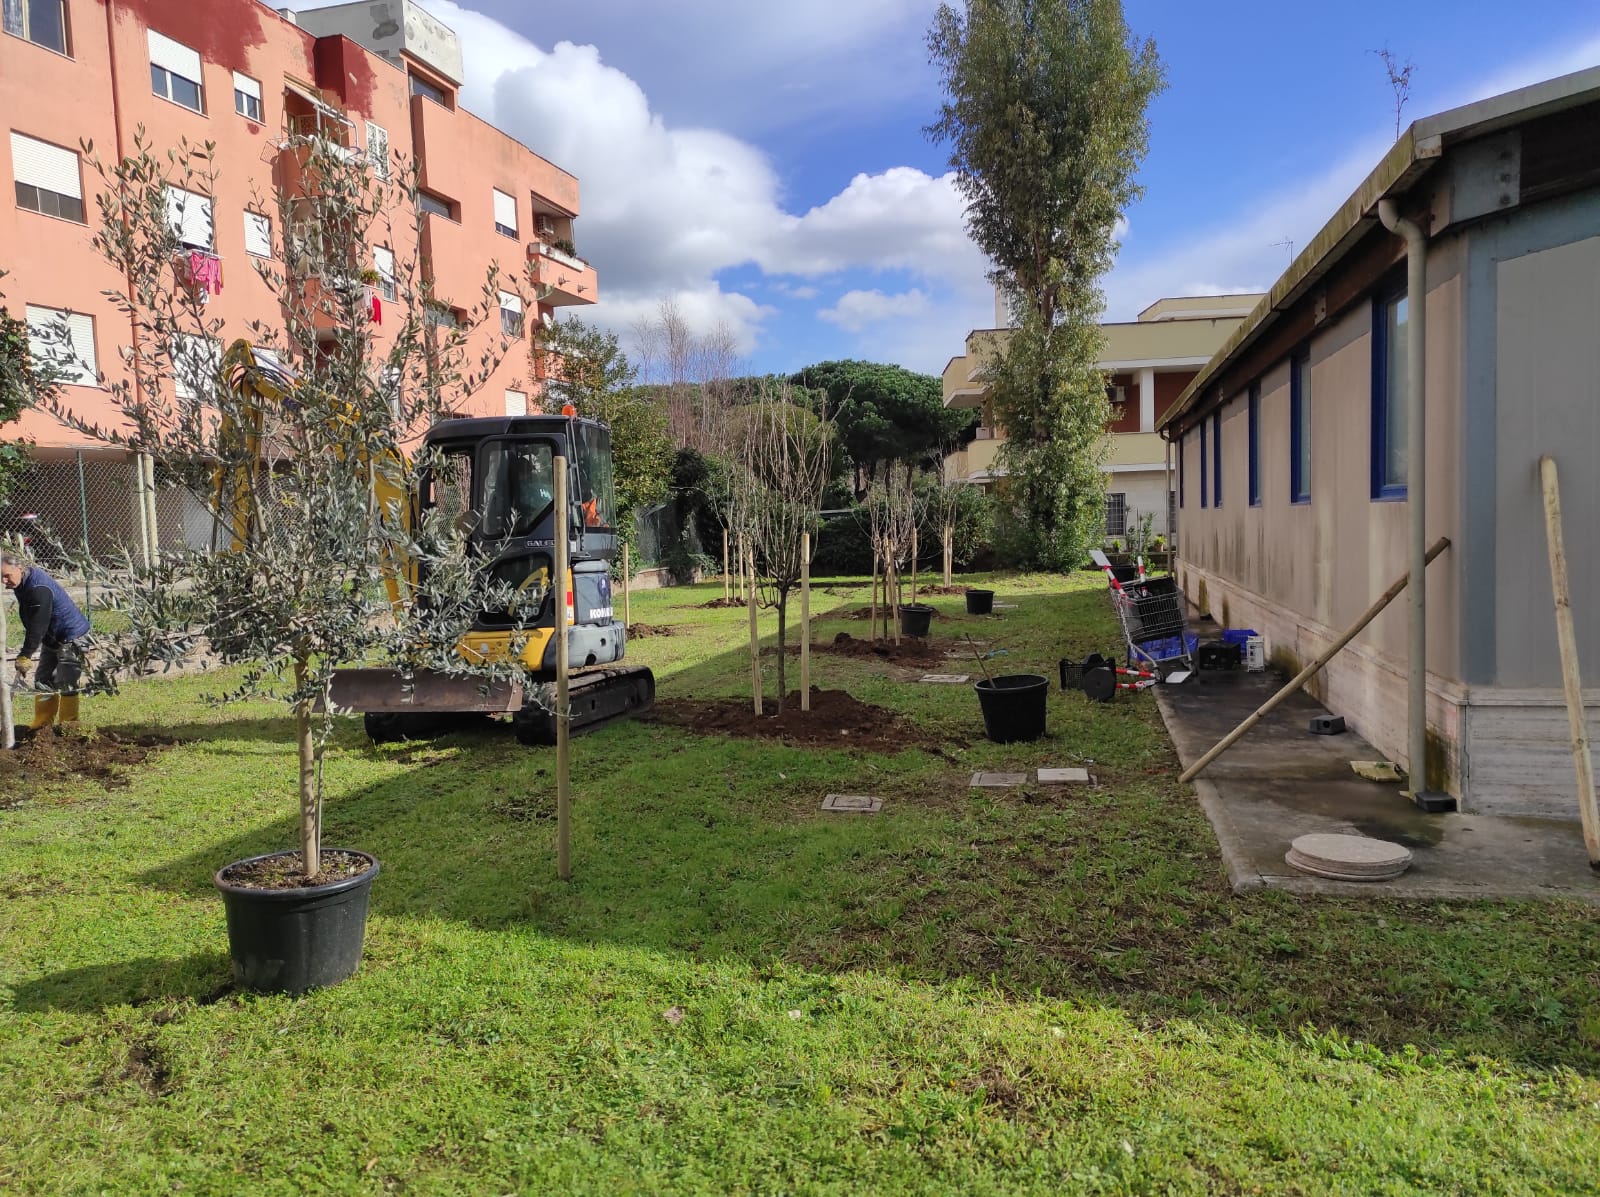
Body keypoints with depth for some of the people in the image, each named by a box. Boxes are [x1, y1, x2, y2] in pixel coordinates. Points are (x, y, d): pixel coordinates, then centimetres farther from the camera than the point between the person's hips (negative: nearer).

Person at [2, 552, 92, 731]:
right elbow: (32, 624, 15)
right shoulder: (24, 583, 4)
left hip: (72, 638, -10)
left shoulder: (39, 588, -27)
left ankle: (68, 727, -2)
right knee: (43, 681, 10)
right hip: (52, 639, 10)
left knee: (66, 685, -9)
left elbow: (37, 627, -28)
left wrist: (24, 657, -26)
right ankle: (41, 724, 16)